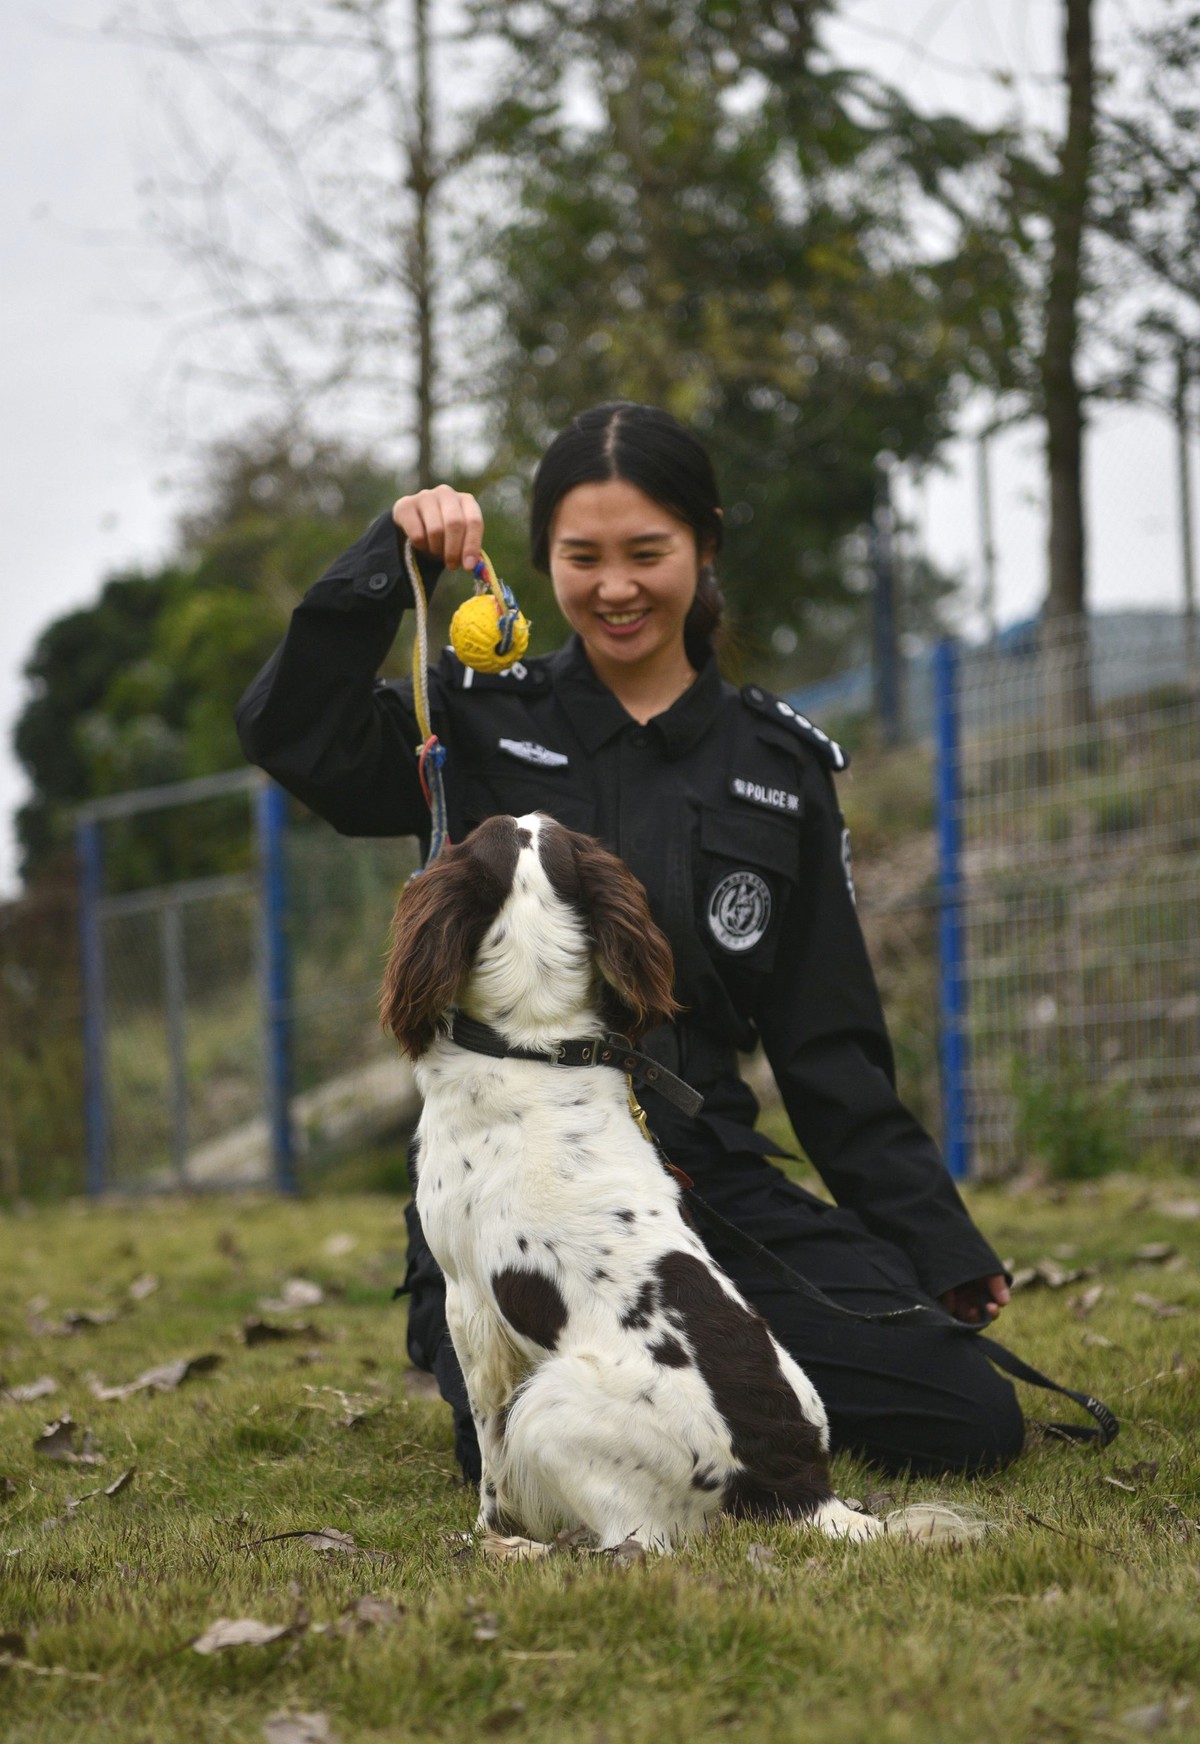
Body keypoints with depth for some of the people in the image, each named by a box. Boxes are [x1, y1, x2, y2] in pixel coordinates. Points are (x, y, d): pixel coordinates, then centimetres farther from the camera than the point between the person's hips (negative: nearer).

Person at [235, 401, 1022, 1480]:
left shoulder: (779, 763, 11)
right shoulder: (481, 723, 5)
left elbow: (830, 1047, 12)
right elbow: (291, 730, -15)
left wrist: (942, 1244, 7)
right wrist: (393, 556, -17)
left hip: (711, 1182, 3)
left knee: (971, 1421, -13)